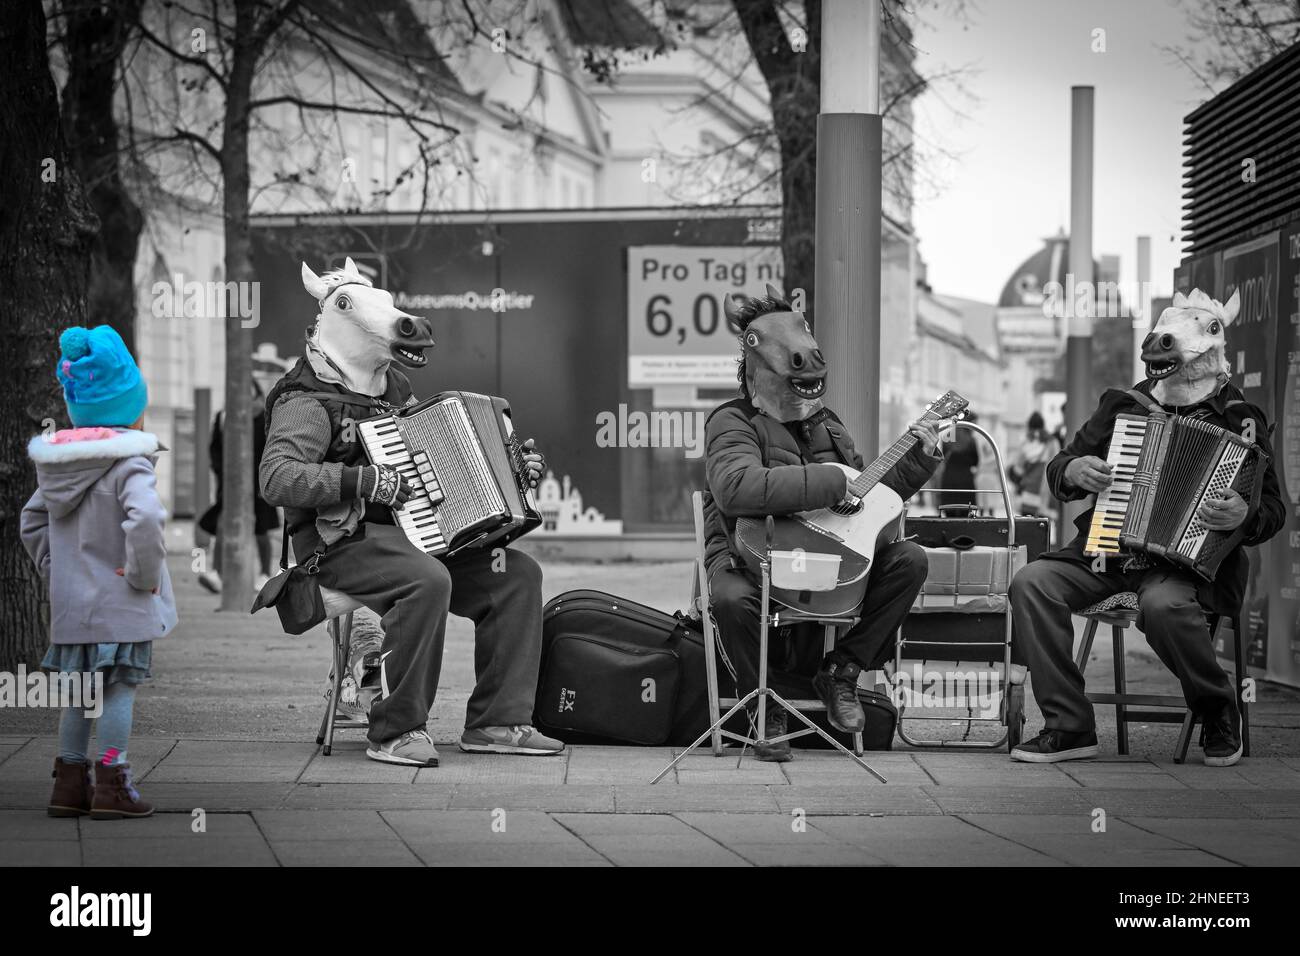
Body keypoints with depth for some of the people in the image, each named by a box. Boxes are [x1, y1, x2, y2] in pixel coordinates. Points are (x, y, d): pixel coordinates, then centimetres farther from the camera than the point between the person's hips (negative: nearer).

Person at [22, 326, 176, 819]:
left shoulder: (57, 467, 10)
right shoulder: (129, 464, -15)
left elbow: (32, 523, 18)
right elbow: (143, 519, -30)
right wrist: (144, 574, -18)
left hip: (70, 605, 7)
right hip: (120, 608, -7)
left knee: (79, 692, 13)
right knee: (119, 688, -1)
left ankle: (70, 783, 17)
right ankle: (111, 785, -1)